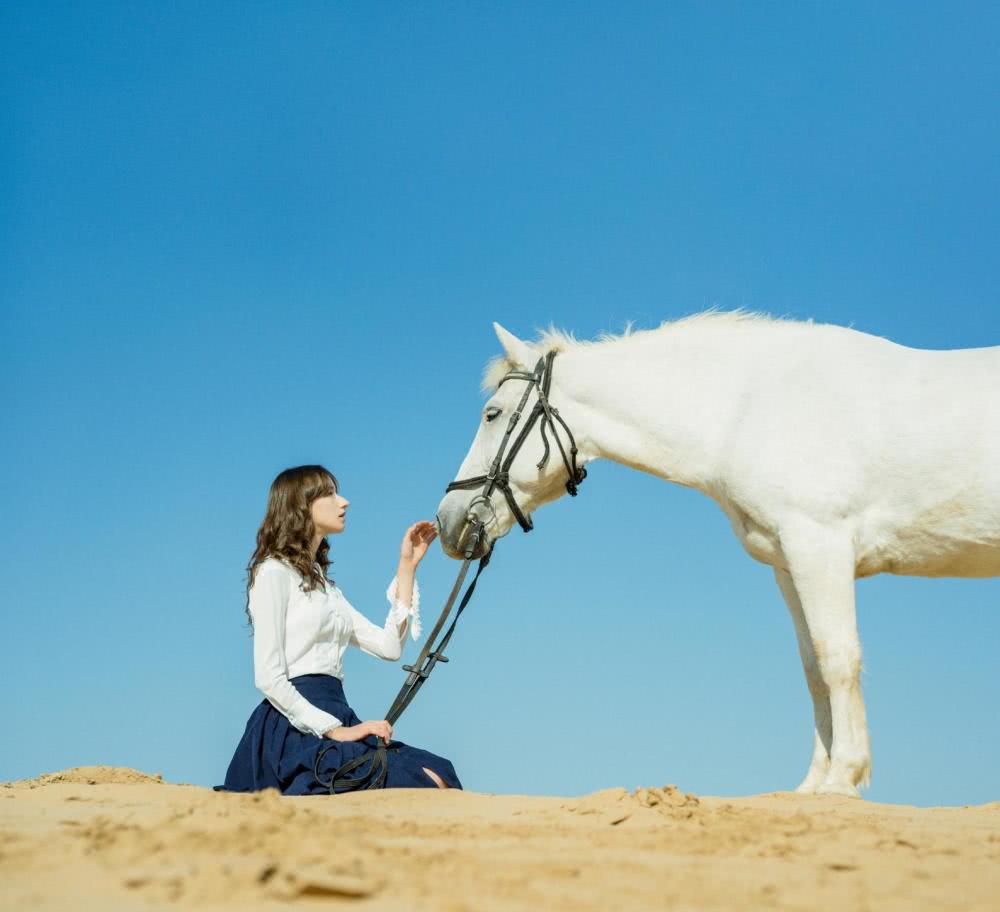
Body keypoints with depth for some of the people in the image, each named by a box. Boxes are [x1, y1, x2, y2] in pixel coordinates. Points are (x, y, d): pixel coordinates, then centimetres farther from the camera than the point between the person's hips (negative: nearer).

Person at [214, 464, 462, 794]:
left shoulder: (323, 584, 26)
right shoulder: (274, 573, -1)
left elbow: (389, 646, 17)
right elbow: (268, 677, -11)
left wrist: (407, 567, 16)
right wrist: (335, 730, -17)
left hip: (335, 717, 9)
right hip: (296, 728, -9)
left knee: (440, 770, -14)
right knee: (431, 783, -23)